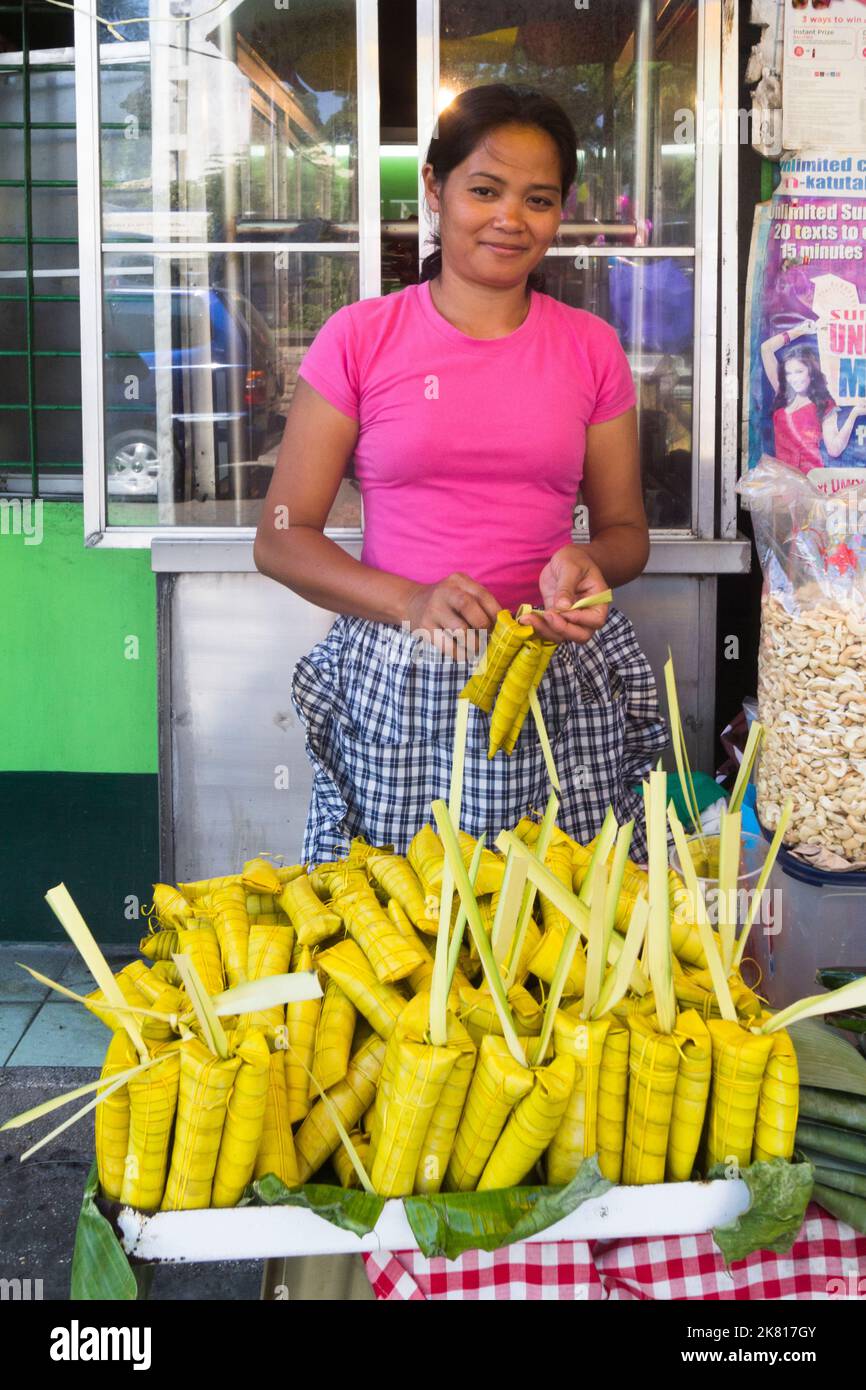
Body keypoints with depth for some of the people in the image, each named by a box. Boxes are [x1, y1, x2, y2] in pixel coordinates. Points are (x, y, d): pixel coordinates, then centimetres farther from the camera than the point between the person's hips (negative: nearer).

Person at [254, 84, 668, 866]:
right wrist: (411, 603, -16)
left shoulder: (590, 349, 7)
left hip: (559, 688, 2)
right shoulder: (360, 340, 1)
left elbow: (626, 530, 14)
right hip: (397, 690, -1)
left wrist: (587, 562, -10)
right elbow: (281, 538, 0)